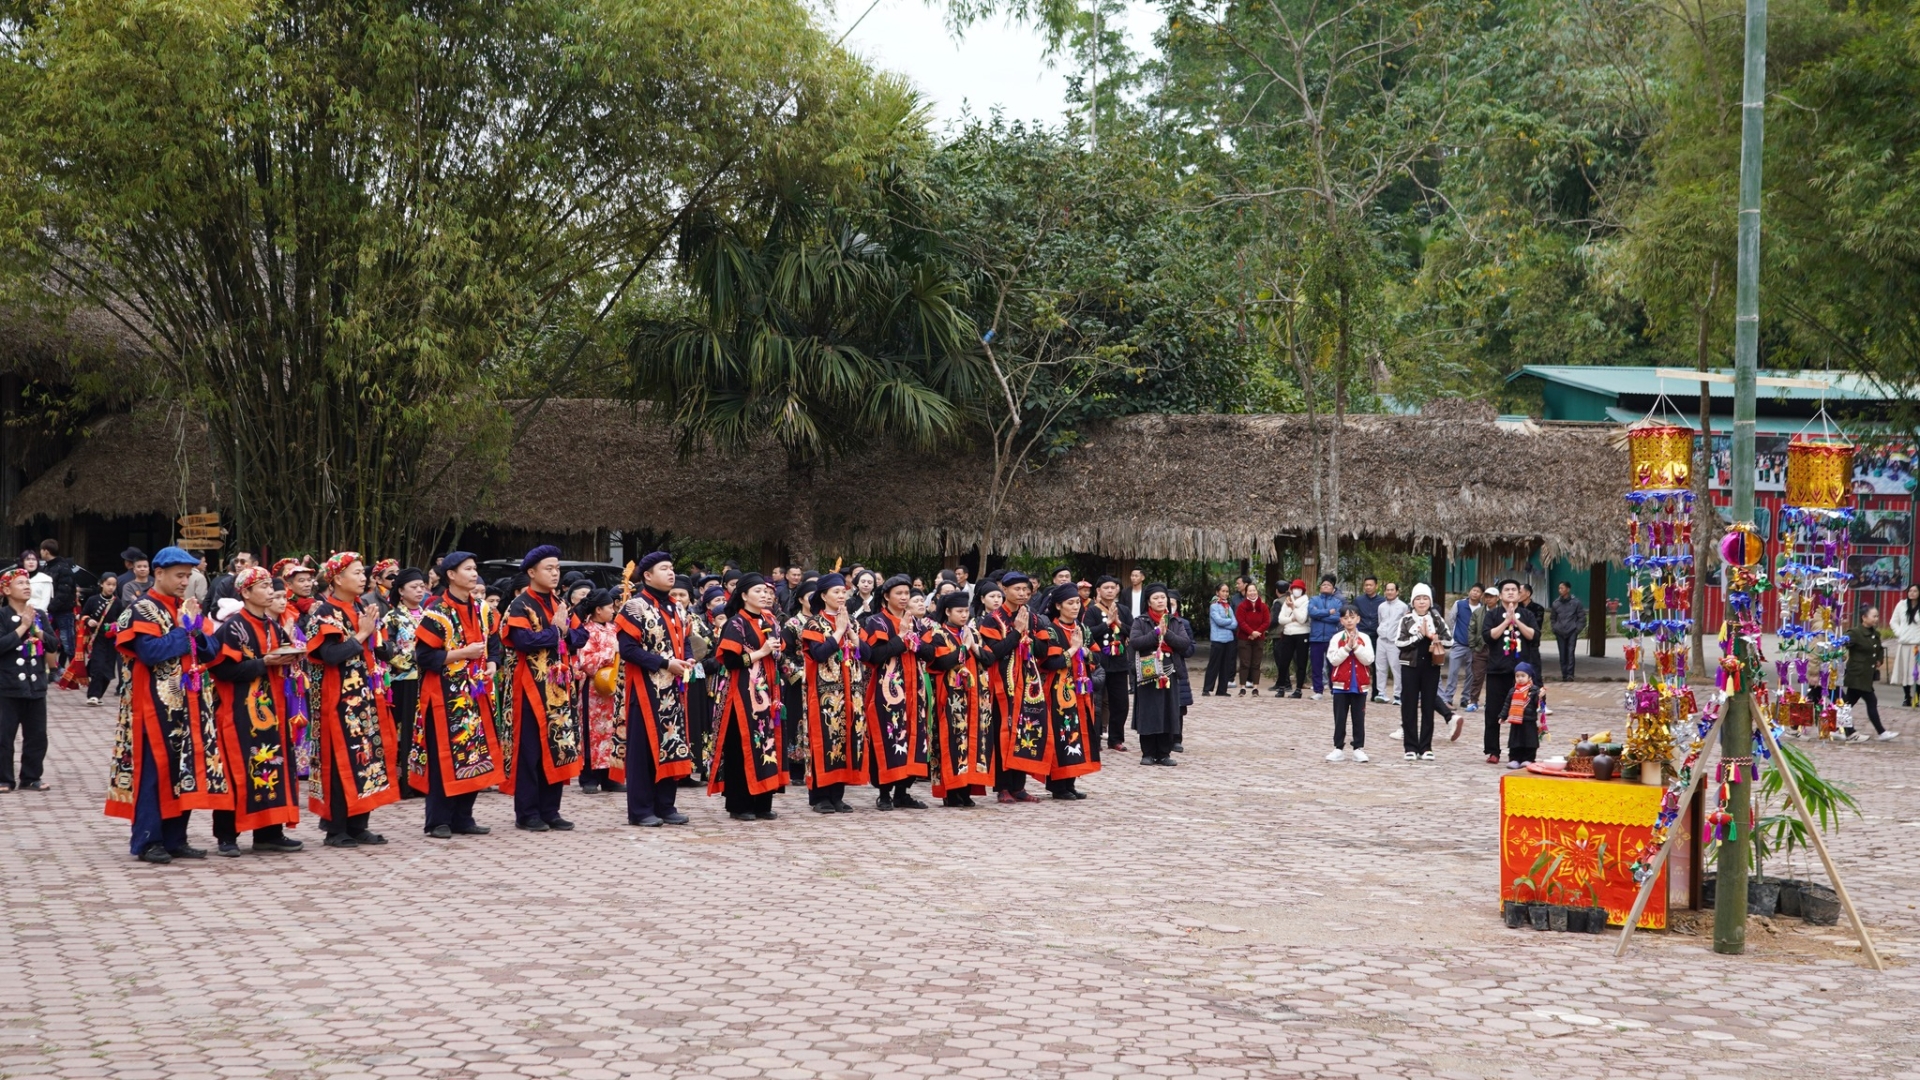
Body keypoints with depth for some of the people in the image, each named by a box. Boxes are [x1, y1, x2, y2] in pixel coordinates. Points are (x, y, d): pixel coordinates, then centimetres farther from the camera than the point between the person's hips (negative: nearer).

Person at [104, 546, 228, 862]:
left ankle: (175, 838, 14)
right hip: (156, 704, -7)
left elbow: (207, 652, 14)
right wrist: (183, 630, -11)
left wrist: (197, 632, -5)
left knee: (185, 767, 7)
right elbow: (150, 652, -21)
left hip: (188, 704, 8)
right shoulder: (143, 609, -6)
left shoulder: (185, 608, 17)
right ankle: (147, 841, -1)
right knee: (155, 768, -6)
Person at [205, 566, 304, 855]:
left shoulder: (272, 626, 15)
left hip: (270, 708, 8)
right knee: (237, 768, -6)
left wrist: (286, 661, 2)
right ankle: (226, 835, 0)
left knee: (272, 763, 6)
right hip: (240, 709, -8)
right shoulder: (233, 626, -10)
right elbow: (225, 670, -18)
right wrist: (264, 663, -19)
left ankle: (269, 832, 10)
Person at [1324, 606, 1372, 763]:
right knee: (1340, 718, 4)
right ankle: (1339, 749, 9)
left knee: (1359, 718, 4)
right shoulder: (1336, 638, -1)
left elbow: (1369, 660, -8)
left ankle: (1359, 749, 8)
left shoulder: (1364, 638, 1)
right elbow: (1333, 660, -10)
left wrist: (1356, 646, -17)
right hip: (1341, 685, 0)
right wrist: (1347, 647, -18)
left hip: (1359, 685, 0)